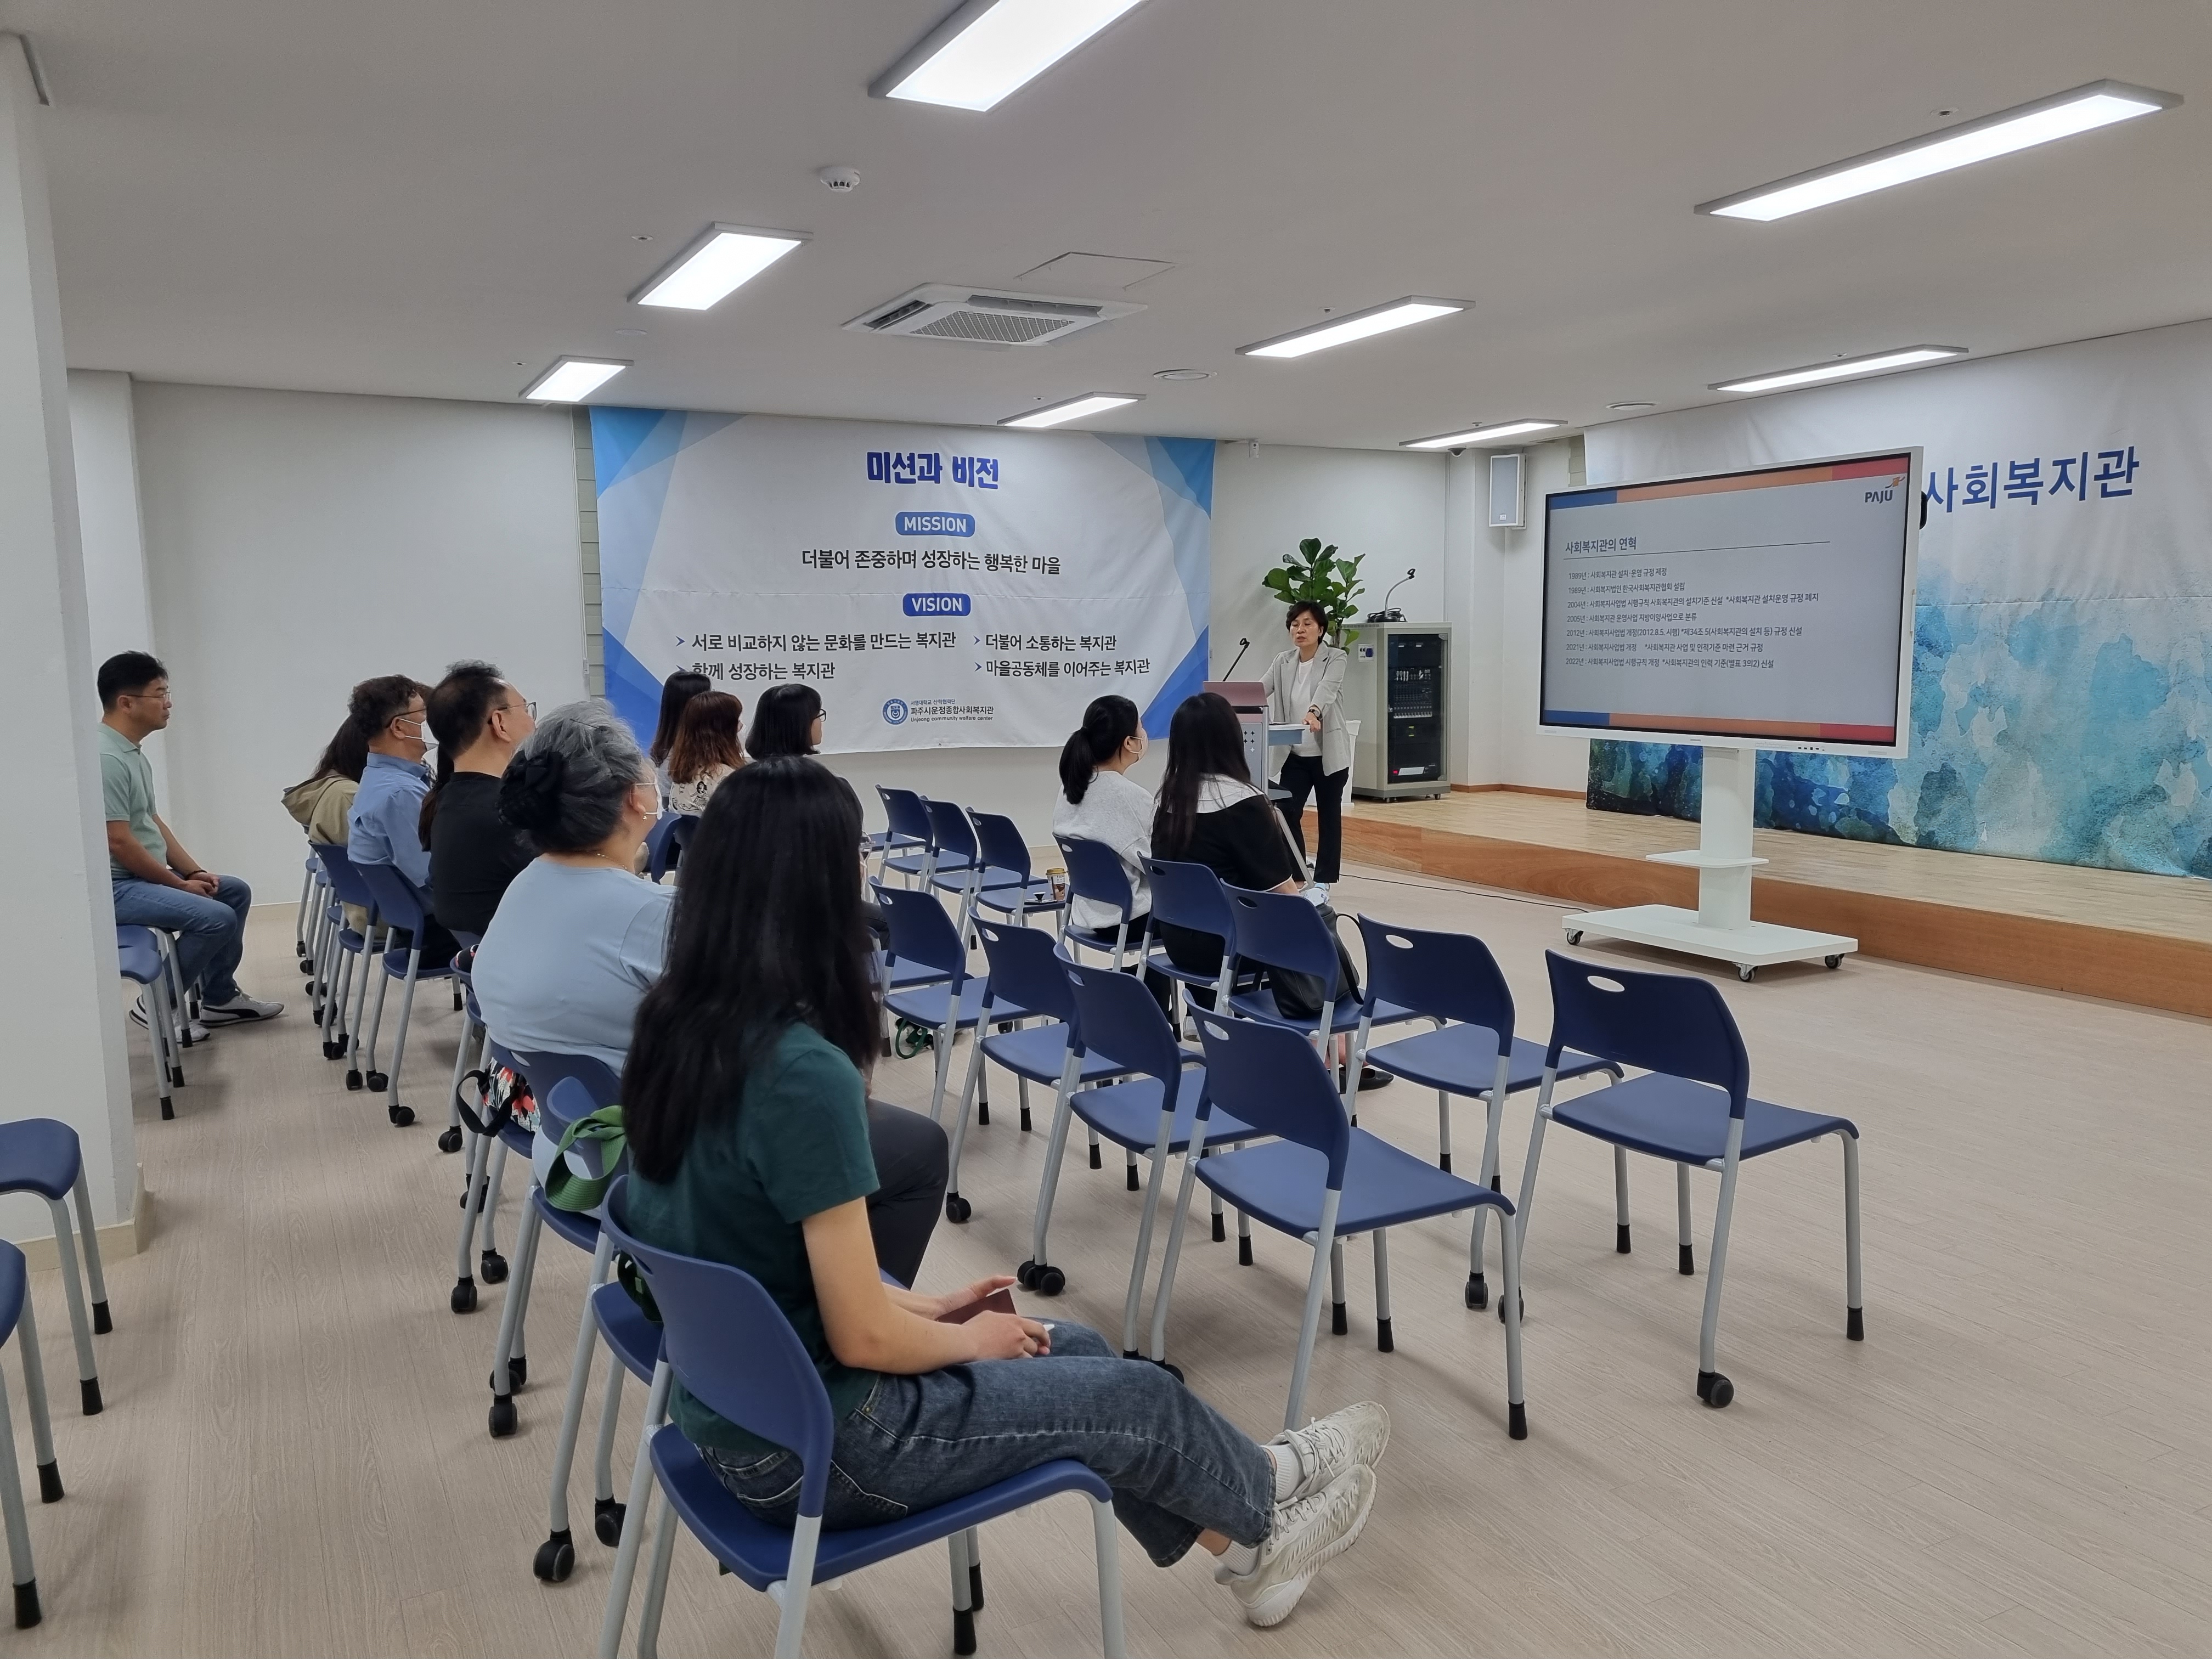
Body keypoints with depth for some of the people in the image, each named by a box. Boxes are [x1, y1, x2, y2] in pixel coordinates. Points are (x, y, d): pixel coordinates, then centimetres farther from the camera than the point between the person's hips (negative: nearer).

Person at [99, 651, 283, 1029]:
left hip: (147, 875, 11)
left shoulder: (134, 753, 11)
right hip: (115, 885, -11)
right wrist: (179, 884, -14)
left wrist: (195, 871, 8)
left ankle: (219, 998, 22)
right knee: (217, 917, -23)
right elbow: (119, 843, -23)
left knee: (236, 892, 17)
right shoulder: (106, 758, -22)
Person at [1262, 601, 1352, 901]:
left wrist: (1314, 713, -48)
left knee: (1329, 817, 7)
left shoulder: (1336, 659, -8)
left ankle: (1322, 881, 17)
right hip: (1296, 754, 3)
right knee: (1286, 813, -4)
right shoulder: (1283, 663, 5)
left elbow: (1327, 688, -28)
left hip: (1329, 753, -3)